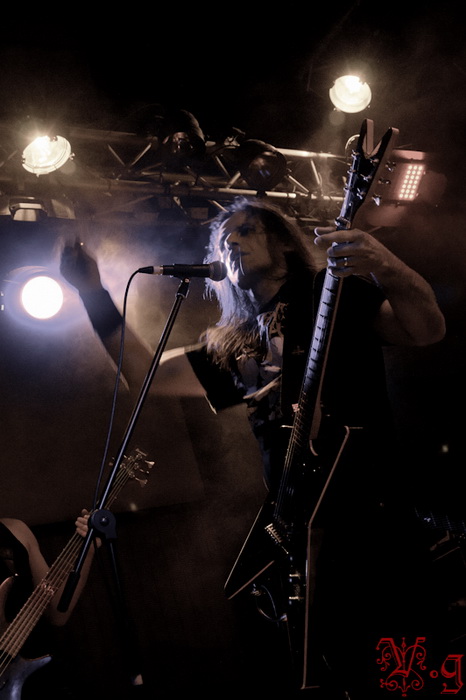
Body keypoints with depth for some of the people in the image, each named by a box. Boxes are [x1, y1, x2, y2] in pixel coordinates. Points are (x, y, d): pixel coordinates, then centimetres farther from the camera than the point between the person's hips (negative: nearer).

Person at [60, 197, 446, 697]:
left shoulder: (338, 293, 4)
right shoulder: (233, 346, 18)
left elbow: (427, 330, -10)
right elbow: (144, 372, 19)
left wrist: (390, 273, -32)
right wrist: (92, 291, 13)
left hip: (373, 520, -4)